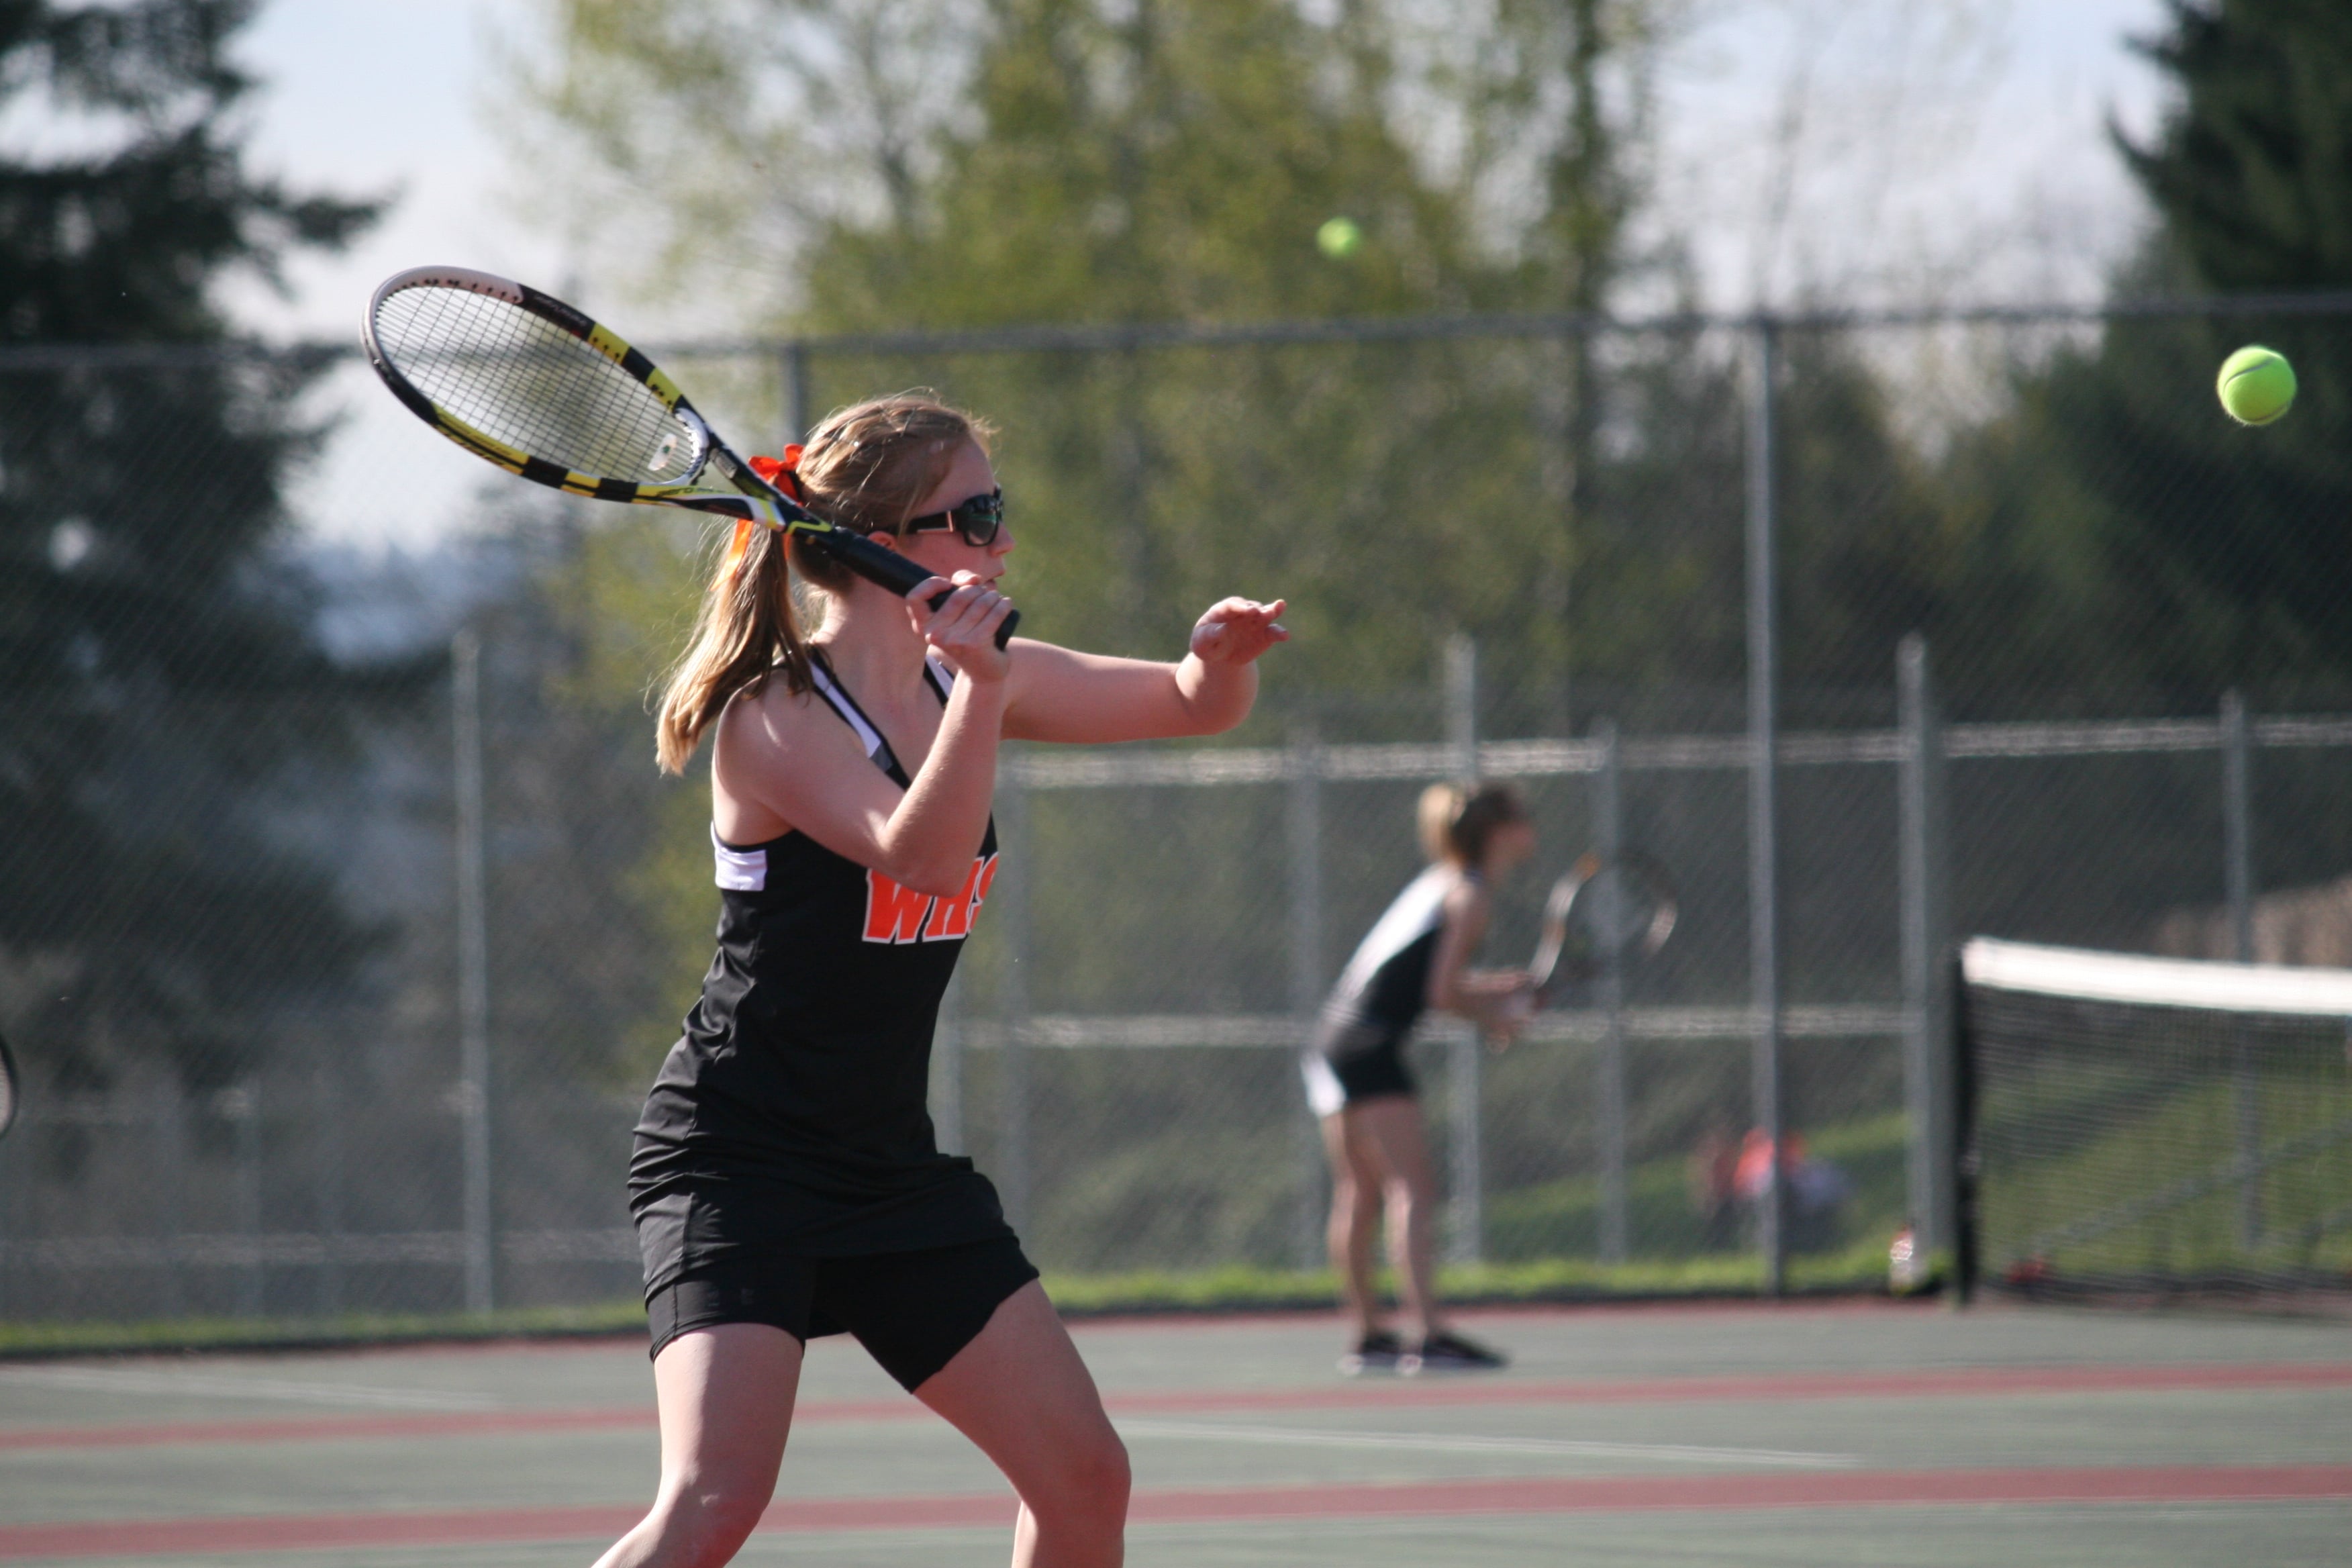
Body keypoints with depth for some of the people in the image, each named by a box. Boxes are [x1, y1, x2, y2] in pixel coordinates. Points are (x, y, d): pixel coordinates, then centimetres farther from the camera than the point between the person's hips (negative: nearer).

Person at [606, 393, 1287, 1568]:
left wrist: (1224, 655, -8)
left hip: (892, 1165, 8)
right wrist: (980, 688, -44)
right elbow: (921, 857, -33)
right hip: (737, 1162, -8)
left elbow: (1195, 705, 15)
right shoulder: (776, 718, -17)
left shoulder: (970, 679, 5)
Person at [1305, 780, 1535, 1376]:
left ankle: (1367, 1334, 23)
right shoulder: (1471, 894, -8)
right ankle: (1427, 1333, -26)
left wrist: (1505, 988, 10)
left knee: (1360, 1195, 16)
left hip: (1334, 1040, 10)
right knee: (1414, 1191, -16)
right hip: (1370, 1047, -10)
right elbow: (1442, 991, -14)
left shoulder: (1442, 883, 19)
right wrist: (1493, 1015, 3)